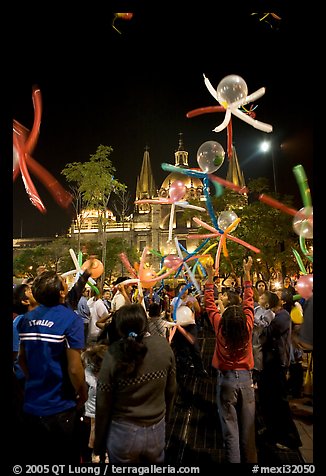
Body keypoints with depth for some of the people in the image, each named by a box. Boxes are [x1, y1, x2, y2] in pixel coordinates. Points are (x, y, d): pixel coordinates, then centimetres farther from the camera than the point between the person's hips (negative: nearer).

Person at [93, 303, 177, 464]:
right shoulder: (164, 346, -15)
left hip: (124, 433, -2)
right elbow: (171, 390, -3)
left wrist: (99, 442, 2)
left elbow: (103, 404, -13)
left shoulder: (113, 354, -23)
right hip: (157, 431, 2)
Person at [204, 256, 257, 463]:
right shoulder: (248, 327, -12)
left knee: (230, 429, 7)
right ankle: (249, 460, 30)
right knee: (247, 428, 15)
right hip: (246, 378, 2)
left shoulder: (220, 327, -15)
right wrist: (247, 273, 6)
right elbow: (249, 300, -1)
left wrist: (210, 277, 1)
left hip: (226, 379, -2)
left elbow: (210, 303, -4)